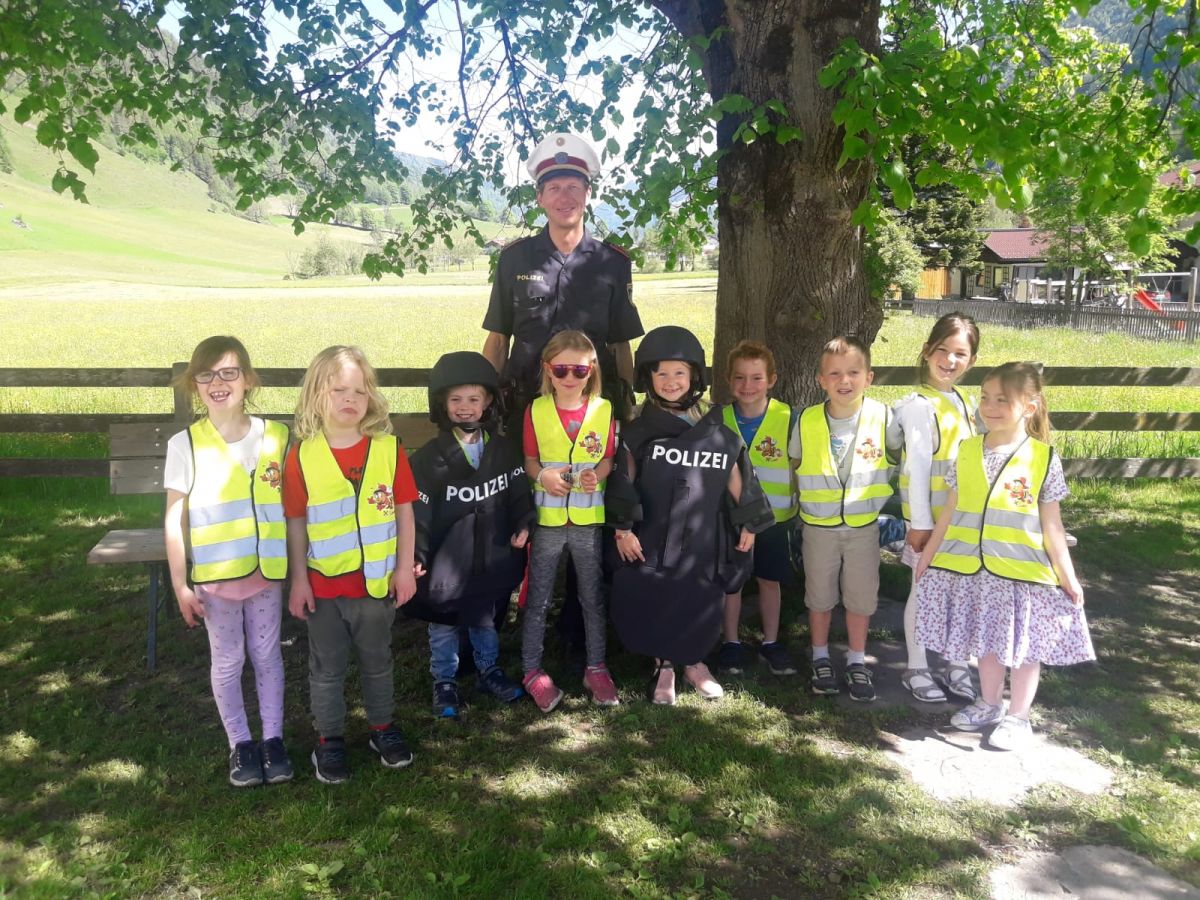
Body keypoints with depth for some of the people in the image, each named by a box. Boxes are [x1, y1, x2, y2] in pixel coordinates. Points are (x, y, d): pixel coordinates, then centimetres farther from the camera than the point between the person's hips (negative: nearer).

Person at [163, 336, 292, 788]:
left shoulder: (276, 438, -5)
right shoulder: (185, 444, -8)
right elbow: (174, 519, -5)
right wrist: (181, 585, -5)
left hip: (267, 571, 1)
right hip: (215, 577, -1)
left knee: (267, 655, 14)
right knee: (227, 661, 13)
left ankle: (273, 738, 30)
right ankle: (240, 743, 30)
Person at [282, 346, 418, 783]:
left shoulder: (388, 448, -7)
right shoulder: (301, 457, -9)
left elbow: (404, 510, -1)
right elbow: (295, 523, -4)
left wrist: (404, 567, -2)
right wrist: (298, 579, -3)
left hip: (377, 580, 1)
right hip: (324, 584, -1)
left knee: (377, 660, 19)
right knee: (327, 667, 14)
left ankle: (383, 727, 38)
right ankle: (329, 740, 31)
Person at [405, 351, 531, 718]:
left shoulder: (505, 450, -2)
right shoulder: (429, 457, -13)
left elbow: (518, 492, 6)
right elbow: (418, 511, -14)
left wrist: (522, 524, -9)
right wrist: (415, 556, -17)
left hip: (491, 555, 3)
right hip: (446, 559, -3)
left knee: (485, 619, 21)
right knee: (443, 625, 13)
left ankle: (489, 671, 41)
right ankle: (444, 682, 31)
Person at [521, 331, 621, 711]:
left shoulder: (603, 409, -2)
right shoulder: (536, 411, -4)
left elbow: (608, 458, 3)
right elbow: (529, 460, 2)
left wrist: (598, 475, -17)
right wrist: (542, 476, -19)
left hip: (589, 520, 1)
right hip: (547, 519, -1)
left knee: (593, 598, 12)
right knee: (538, 600, 9)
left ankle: (596, 668, 28)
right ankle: (532, 670, 23)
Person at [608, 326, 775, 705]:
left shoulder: (716, 431, 2)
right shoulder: (639, 432, -3)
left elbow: (734, 480, 8)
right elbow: (624, 482, -2)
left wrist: (748, 523, 10)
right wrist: (622, 529, -6)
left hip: (704, 541, 2)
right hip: (652, 540, -1)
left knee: (700, 606, 10)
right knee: (654, 606, 4)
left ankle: (694, 661, 35)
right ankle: (663, 665, 27)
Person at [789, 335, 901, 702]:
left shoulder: (882, 417, -12)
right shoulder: (806, 422, -10)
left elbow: (898, 461, 5)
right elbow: (794, 469, 6)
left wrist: (878, 495, 4)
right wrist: (804, 506, 8)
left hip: (864, 525, 0)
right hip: (819, 526, 0)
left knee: (861, 596, 11)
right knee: (820, 595, 13)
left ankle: (857, 662, 28)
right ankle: (821, 658, 31)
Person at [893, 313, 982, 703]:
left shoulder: (967, 404, 8)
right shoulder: (920, 406, -14)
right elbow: (917, 468, -16)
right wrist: (920, 522, -17)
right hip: (931, 518, -6)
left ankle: (957, 666, 26)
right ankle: (917, 669, 18)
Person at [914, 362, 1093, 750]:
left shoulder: (1043, 458, -8)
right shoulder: (967, 451, 0)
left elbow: (1051, 526, -3)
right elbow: (950, 510, 8)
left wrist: (1068, 577, -3)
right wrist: (928, 554, 11)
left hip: (1023, 571, -3)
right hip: (972, 568, 3)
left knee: (1025, 646, 7)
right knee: (987, 641, 16)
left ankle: (1018, 717, 24)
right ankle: (989, 704, 36)